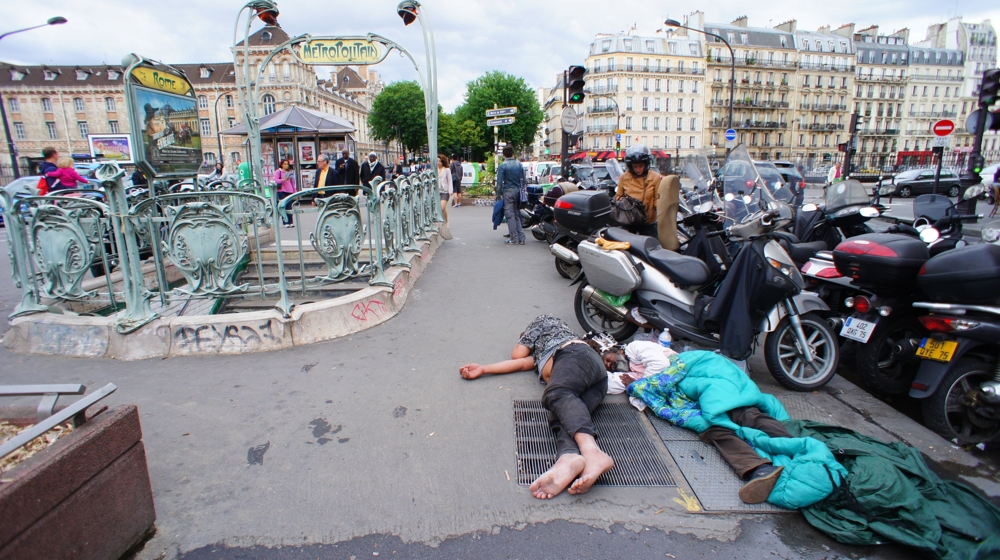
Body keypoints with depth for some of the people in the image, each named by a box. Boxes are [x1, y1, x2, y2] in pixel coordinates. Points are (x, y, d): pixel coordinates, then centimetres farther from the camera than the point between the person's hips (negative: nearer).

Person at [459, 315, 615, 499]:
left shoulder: (542, 321, 30)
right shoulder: (541, 354, 45)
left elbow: (517, 355, 25)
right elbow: (522, 363, 28)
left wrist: (524, 340, 44)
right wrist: (482, 370, 27)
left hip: (578, 355, -6)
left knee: (557, 395, -33)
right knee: (563, 416, -22)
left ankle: (591, 452, -61)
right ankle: (570, 459, -58)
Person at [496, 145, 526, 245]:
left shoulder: (502, 166, -7)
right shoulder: (519, 164, 8)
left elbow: (499, 182, -9)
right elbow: (523, 180, 13)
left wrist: (499, 194, -2)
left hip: (508, 192, -5)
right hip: (517, 191, 5)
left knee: (510, 215, -1)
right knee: (517, 215, 12)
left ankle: (514, 239, -2)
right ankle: (521, 238, 10)